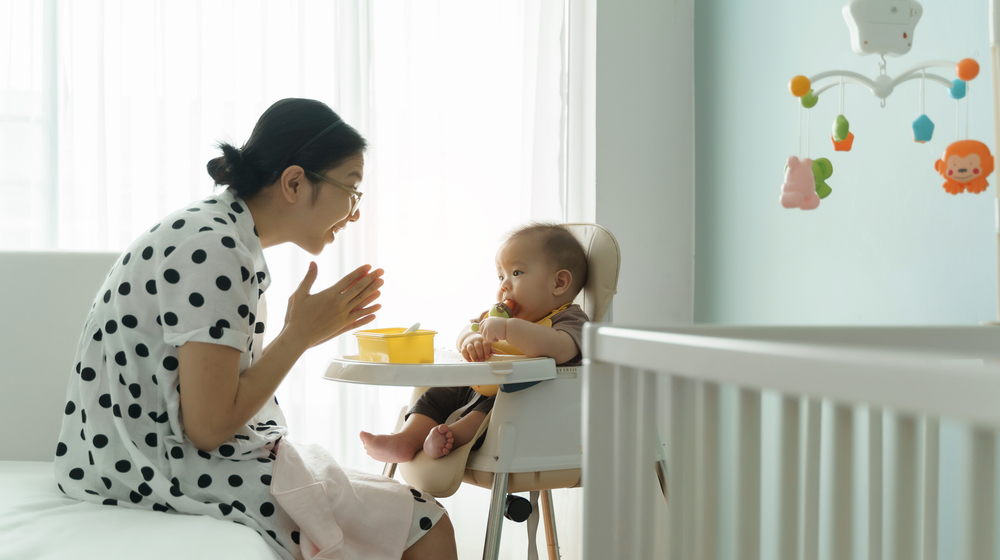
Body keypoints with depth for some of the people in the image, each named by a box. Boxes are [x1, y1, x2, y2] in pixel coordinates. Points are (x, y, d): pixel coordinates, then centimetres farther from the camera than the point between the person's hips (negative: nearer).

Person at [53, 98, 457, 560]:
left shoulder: (217, 229, 10)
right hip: (163, 475, -10)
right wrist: (299, 335, -12)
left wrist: (303, 334, 6)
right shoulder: (210, 249, -20)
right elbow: (208, 427, -22)